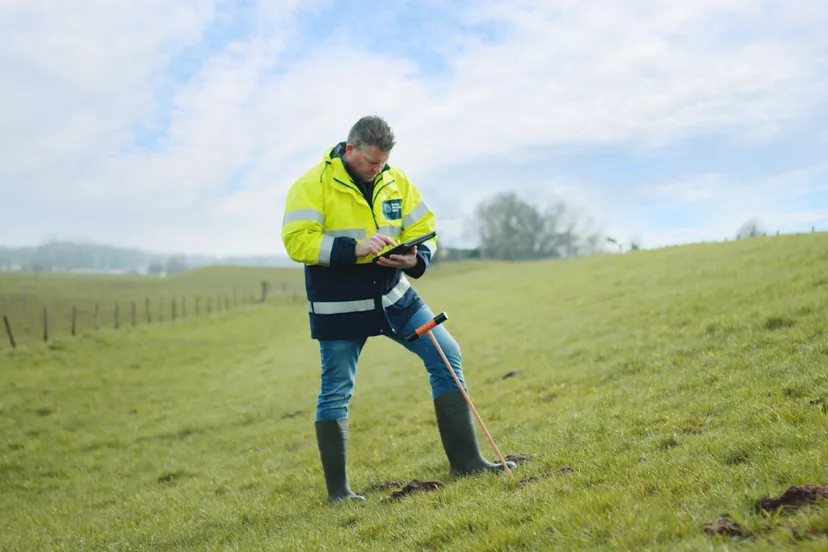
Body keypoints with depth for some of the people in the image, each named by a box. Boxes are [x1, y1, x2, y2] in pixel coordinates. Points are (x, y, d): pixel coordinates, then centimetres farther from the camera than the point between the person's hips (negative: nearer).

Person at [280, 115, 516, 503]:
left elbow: (424, 229, 7)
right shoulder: (312, 185, -11)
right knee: (335, 393, 2)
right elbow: (297, 241, -19)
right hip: (339, 308, -4)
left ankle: (465, 460, 8)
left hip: (393, 297, 5)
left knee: (447, 356, -2)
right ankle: (337, 489, 17)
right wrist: (355, 249, -28)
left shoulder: (395, 181, 3)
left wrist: (415, 259, -15)